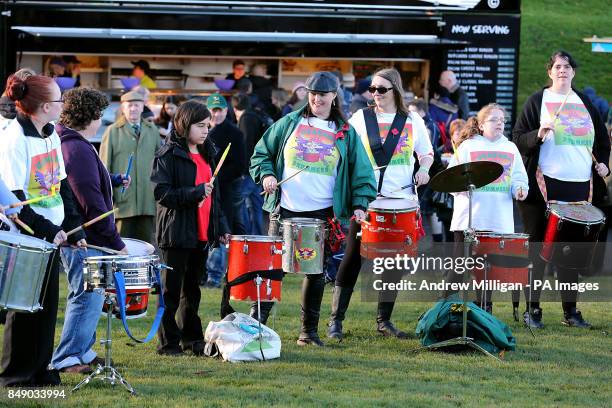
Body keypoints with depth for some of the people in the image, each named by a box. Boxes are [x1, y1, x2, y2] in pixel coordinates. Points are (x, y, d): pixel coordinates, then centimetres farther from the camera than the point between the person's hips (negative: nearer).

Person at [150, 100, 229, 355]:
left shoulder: (207, 154, 14)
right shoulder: (168, 155, -9)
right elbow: (162, 193, -17)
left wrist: (220, 227, 13)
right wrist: (195, 193, -23)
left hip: (202, 234, 7)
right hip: (177, 234, -7)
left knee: (192, 289, 14)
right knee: (172, 289, 1)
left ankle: (192, 339, 21)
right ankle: (168, 342, 7)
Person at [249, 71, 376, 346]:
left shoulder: (345, 134, 7)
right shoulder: (290, 123, 7)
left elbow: (362, 172, 6)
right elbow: (262, 153, 12)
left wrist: (360, 205, -6)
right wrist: (266, 174, -6)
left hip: (323, 213, 1)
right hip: (285, 210, -1)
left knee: (316, 272, 6)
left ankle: (309, 331, 15)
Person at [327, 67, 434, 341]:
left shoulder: (412, 121, 7)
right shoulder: (360, 118, 4)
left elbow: (426, 152, 19)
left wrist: (424, 169, -3)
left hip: (400, 201, 2)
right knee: (353, 257, -4)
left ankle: (384, 320, 17)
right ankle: (336, 320, 0)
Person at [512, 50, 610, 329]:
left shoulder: (584, 103, 14)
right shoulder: (537, 101, 2)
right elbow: (518, 138, -2)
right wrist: (538, 135, -20)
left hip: (579, 184, 4)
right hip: (544, 184, -4)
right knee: (538, 244, 0)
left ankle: (570, 310, 13)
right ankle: (532, 309, 6)